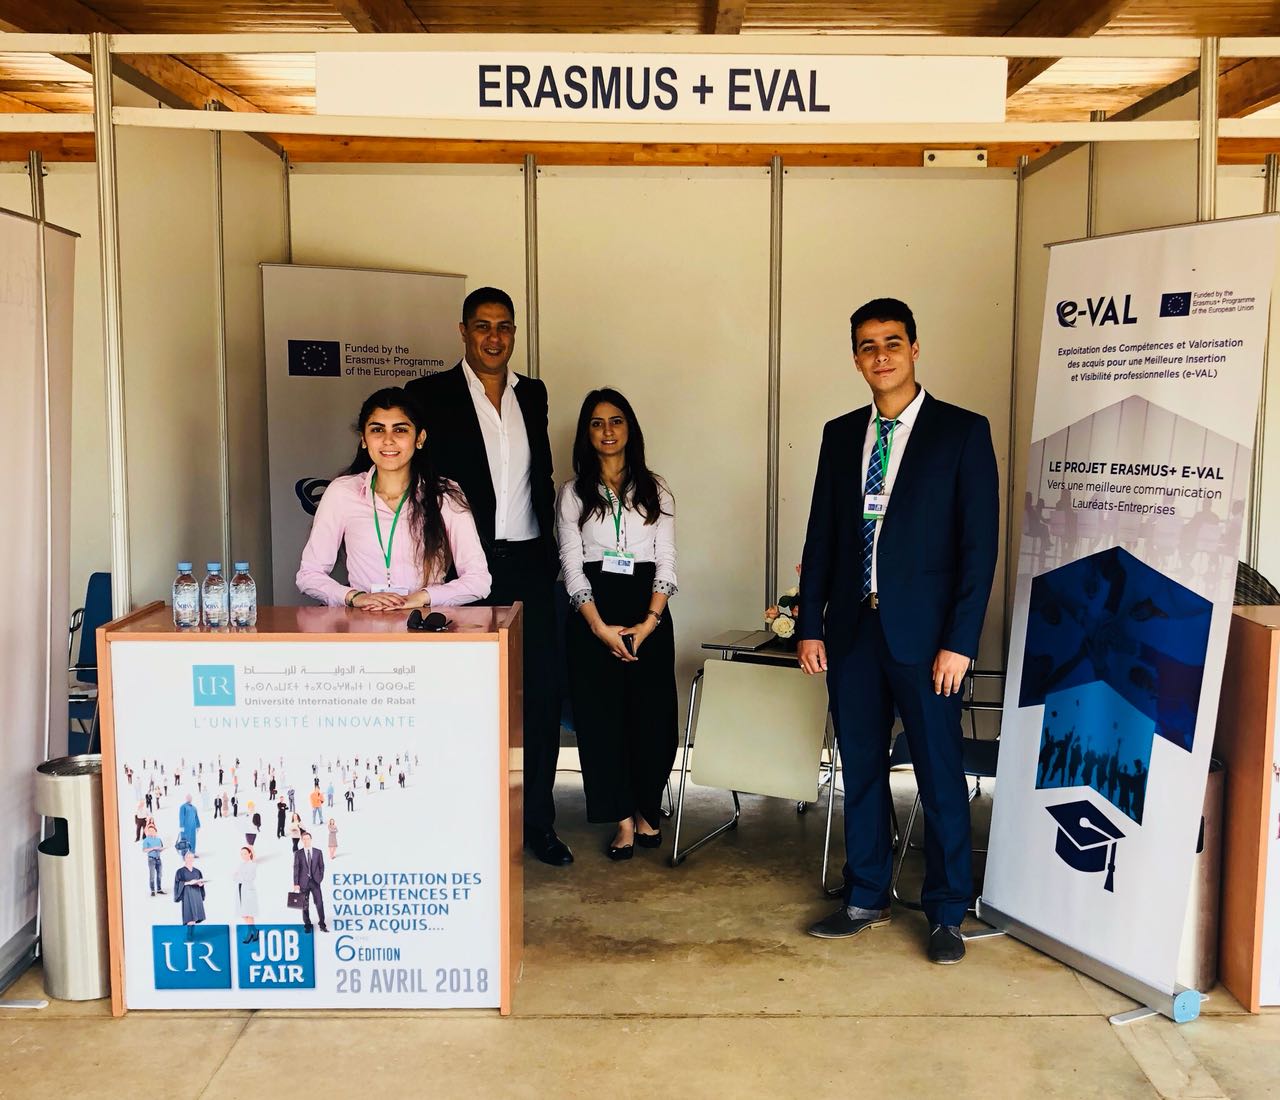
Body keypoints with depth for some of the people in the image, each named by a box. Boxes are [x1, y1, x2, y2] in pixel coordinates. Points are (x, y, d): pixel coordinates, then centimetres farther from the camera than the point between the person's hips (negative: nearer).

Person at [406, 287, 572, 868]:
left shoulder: (533, 394, 12)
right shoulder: (431, 395, -2)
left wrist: (547, 547, 12)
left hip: (529, 565, 4)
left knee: (542, 695, 6)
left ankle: (538, 820, 19)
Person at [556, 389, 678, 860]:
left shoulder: (654, 490, 8)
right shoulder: (573, 493, 6)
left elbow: (666, 561, 3)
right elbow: (572, 566, -1)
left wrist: (650, 622, -10)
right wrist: (601, 627, -12)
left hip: (649, 615, 1)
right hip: (593, 617, 0)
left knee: (652, 715, -1)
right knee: (601, 716, -2)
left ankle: (647, 811, 16)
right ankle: (623, 819, 8)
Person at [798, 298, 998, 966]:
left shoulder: (963, 432, -4)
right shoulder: (840, 435, 10)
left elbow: (979, 542, -7)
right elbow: (821, 535, 12)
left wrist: (959, 641, -12)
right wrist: (810, 625, 6)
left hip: (923, 634, -4)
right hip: (852, 630, 4)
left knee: (940, 775, 4)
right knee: (860, 768, 13)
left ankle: (946, 914, 20)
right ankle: (865, 898, 28)